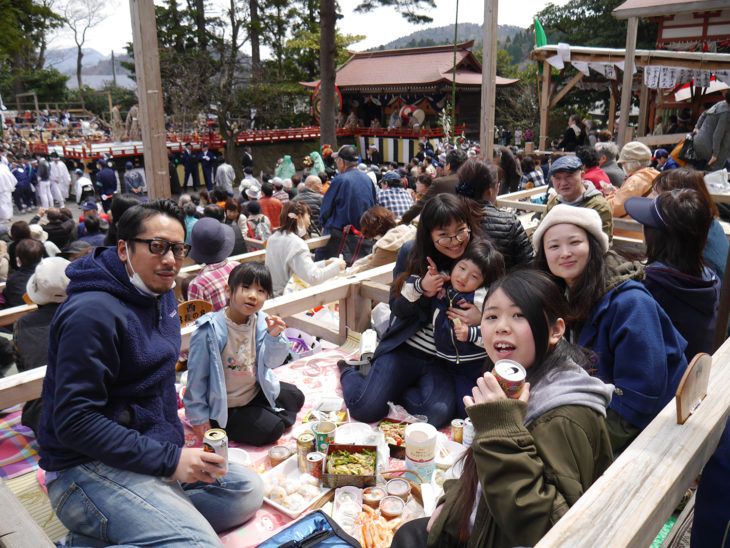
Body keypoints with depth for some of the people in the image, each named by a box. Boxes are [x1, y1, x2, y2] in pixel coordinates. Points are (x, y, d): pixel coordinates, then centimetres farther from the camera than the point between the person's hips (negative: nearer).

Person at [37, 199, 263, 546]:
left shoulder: (161, 296, 7)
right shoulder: (93, 313, -20)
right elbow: (74, 422, -23)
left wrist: (176, 448, 12)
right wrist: (169, 459, -23)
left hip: (158, 450, 10)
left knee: (248, 491, 7)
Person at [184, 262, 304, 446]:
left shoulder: (260, 321, -11)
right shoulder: (209, 330, -27)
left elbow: (272, 362, -6)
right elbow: (197, 374, -18)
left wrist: (274, 336, -27)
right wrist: (199, 417, -12)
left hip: (255, 390, 7)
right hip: (223, 406, -7)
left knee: (295, 397, 14)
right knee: (272, 430, -14)